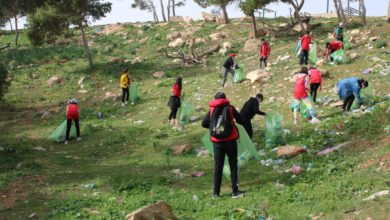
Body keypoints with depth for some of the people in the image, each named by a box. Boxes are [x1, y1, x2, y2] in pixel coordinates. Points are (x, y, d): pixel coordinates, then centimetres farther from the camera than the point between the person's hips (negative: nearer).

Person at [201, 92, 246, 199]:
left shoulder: (212, 110, 3)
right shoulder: (230, 108, 0)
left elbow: (204, 124, 0)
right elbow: (240, 121, 2)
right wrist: (233, 118, 23)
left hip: (217, 142, 2)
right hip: (230, 141, -2)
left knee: (218, 166, 8)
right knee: (233, 165, 7)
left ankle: (216, 192, 9)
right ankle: (235, 191, 5)